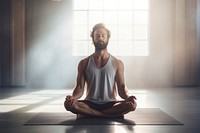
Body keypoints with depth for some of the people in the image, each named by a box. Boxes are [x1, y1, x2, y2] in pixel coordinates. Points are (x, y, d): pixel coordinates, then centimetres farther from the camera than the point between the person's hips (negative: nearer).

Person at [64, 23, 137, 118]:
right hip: (90, 103, 0)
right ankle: (110, 114, -25)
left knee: (132, 104, -29)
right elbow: (80, 87, 3)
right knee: (69, 104, -30)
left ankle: (91, 113, -23)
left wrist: (127, 97, -20)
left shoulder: (117, 63, 6)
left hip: (110, 104, 0)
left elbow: (121, 87, 3)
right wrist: (73, 97, -20)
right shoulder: (84, 63, 7)